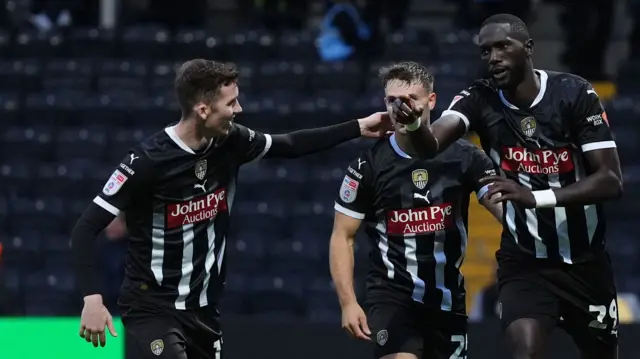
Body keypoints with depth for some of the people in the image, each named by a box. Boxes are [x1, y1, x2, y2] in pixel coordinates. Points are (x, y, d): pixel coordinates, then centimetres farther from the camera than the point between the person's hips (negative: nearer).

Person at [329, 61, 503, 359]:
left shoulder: (464, 157, -2)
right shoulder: (368, 166, -4)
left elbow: (506, 209, -8)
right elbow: (342, 236, 2)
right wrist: (348, 302, -8)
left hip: (448, 299, 3)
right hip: (392, 296, -3)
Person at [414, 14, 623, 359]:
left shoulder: (574, 94, -13)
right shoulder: (480, 99, -10)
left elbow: (611, 180, -18)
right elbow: (432, 142, -29)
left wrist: (536, 197, -32)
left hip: (585, 261, 1)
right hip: (524, 261, -1)